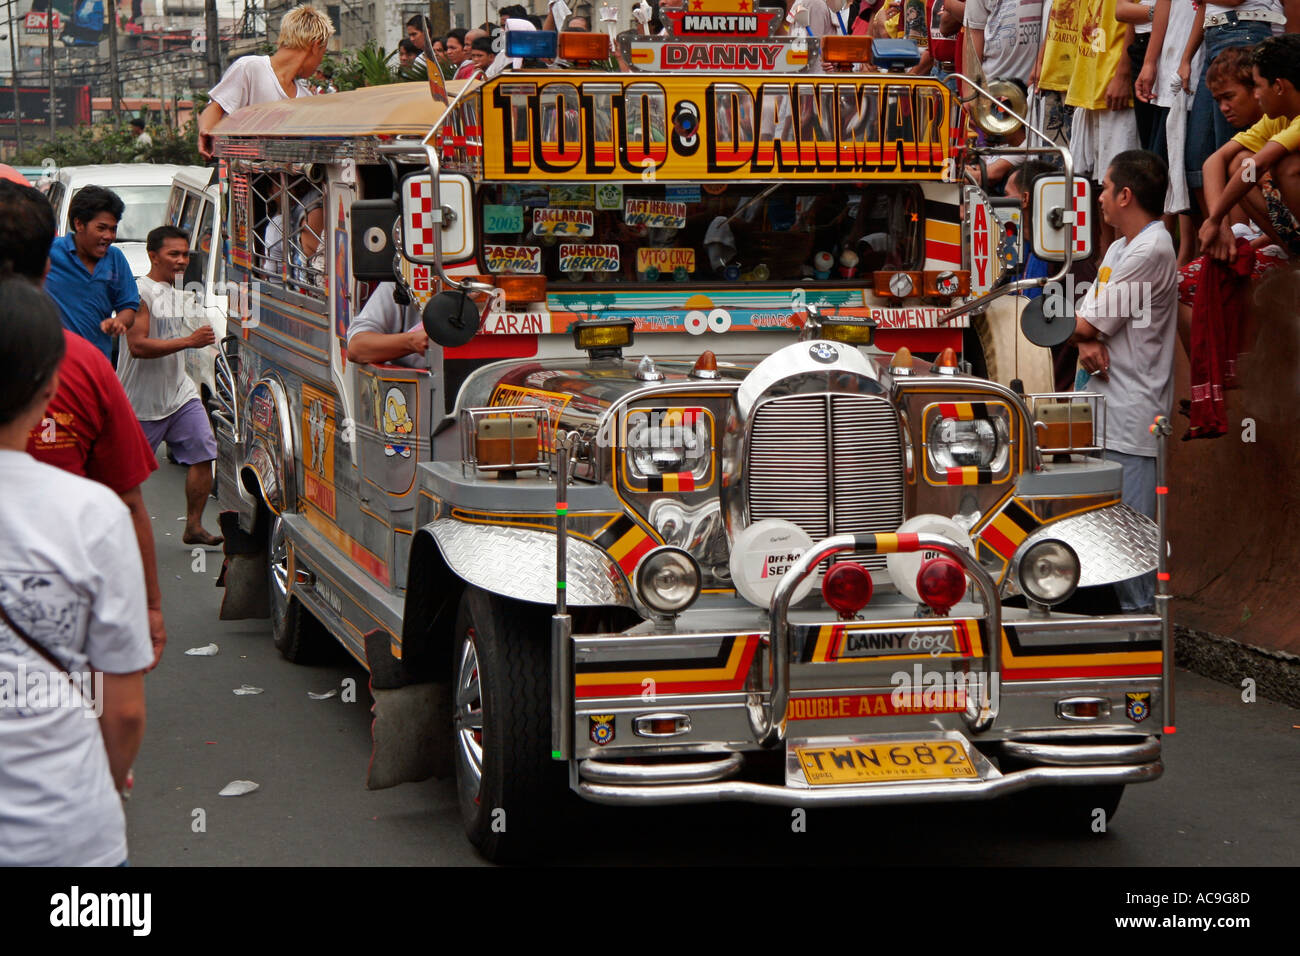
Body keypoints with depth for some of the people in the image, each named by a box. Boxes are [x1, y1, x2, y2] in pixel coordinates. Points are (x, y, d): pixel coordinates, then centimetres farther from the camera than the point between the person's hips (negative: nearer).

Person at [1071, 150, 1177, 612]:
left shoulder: (1151, 251, -14)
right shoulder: (1119, 247, 18)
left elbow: (1089, 324, -14)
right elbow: (1087, 319, 15)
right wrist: (1087, 344, -7)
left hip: (1133, 413, -10)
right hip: (1105, 408, 10)